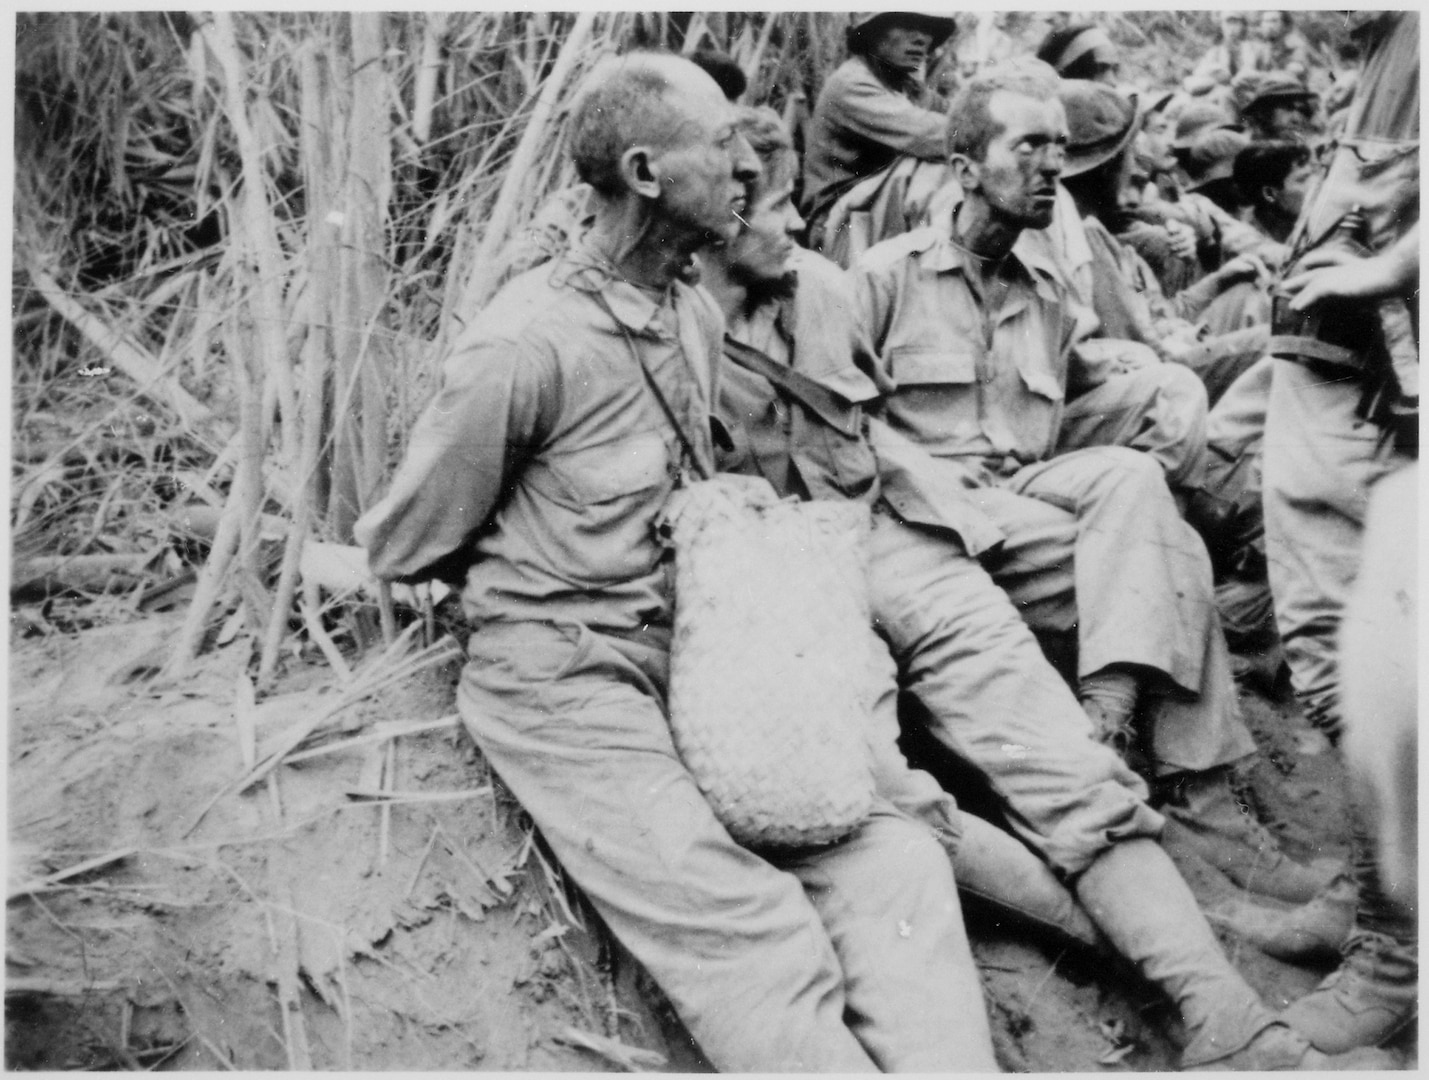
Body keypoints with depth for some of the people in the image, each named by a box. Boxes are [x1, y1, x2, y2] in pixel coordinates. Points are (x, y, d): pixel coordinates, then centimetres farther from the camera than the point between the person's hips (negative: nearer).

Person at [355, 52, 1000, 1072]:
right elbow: (404, 548, -6)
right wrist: (533, 566, 5)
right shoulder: (528, 346, -17)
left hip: (691, 652, 7)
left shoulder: (698, 315, 8)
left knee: (894, 864, -13)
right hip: (562, 679, -7)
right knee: (757, 943, -22)